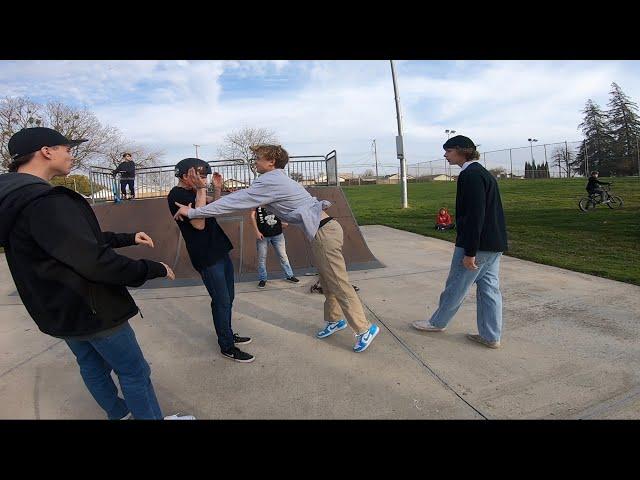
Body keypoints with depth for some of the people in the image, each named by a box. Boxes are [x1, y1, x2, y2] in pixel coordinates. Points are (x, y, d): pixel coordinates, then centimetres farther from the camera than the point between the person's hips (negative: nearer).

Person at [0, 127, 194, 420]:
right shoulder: (45, 202, -29)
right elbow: (96, 262, -31)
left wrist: (128, 238, 13)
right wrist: (155, 269, -20)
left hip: (60, 309, 10)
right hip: (90, 309, -10)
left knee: (92, 367, 25)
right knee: (134, 371, 6)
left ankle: (119, 414, 45)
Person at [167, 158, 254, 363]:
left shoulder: (192, 191, 13)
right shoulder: (176, 195, -14)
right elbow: (199, 223, -24)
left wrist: (217, 189, 7)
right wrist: (201, 190, -23)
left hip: (220, 250, 9)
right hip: (206, 257, -9)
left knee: (228, 298, 17)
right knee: (221, 302, -3)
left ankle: (228, 334, 33)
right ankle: (227, 346, 12)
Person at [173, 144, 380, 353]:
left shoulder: (270, 181, -14)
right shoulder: (277, 179, 17)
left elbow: (237, 200, -15)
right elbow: (242, 199, 24)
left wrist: (192, 212, -10)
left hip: (323, 232, -10)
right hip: (323, 230, 10)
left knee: (338, 284, -1)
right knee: (327, 282, 20)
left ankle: (364, 329, 11)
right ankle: (335, 320, 35)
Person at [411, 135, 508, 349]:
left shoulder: (470, 175, -17)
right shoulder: (483, 173, 15)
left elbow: (475, 216, -22)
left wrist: (470, 252, -21)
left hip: (477, 243, -9)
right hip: (494, 243, 9)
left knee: (456, 287, 7)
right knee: (489, 289, 12)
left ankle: (437, 322, 25)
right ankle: (491, 336, 21)